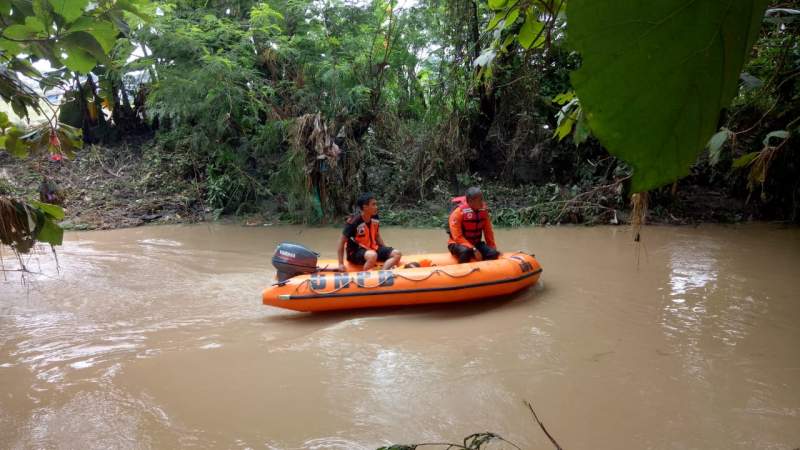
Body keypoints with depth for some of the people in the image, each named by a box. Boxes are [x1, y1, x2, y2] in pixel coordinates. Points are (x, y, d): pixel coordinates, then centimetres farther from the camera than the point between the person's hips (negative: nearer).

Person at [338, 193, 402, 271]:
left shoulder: (375, 218, 1)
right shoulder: (354, 222, -19)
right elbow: (342, 242, -14)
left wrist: (386, 251, 7)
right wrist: (341, 264, -17)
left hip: (372, 248, 7)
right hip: (355, 252, -7)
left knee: (397, 254, -10)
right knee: (372, 255, -39)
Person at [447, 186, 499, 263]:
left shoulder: (483, 210, -4)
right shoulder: (458, 212, -21)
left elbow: (488, 231, 6)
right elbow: (457, 237, -23)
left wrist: (493, 248, 1)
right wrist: (473, 249, -28)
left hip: (476, 244, 5)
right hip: (458, 244, -5)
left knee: (493, 253, -18)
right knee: (465, 251, -37)